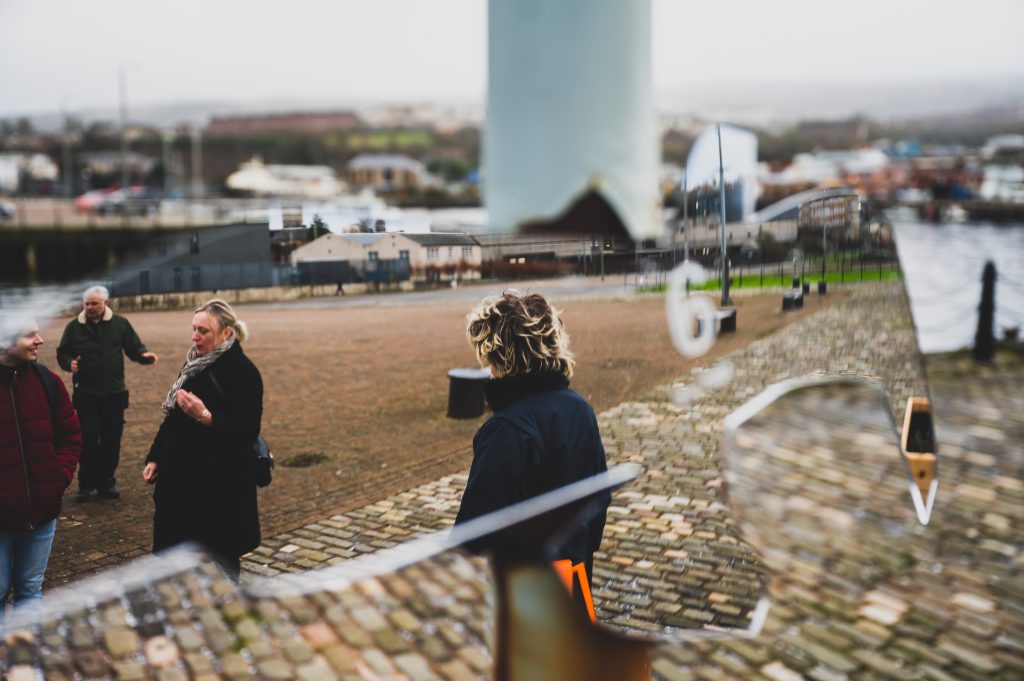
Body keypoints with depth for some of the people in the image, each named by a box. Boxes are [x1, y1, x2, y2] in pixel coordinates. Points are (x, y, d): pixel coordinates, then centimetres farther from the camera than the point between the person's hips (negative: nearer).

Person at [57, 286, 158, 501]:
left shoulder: (120, 323, 2)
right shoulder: (74, 327, 1)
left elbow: (134, 347, 4)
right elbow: (62, 353, 5)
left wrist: (145, 355, -18)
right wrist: (69, 363, -17)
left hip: (114, 394, 1)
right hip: (86, 395, -1)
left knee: (111, 441, 7)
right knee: (88, 441, -2)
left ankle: (106, 482, 20)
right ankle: (86, 484, 12)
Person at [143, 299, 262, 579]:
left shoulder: (242, 370, -13)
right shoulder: (195, 365, 12)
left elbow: (248, 431, -21)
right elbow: (172, 418, 20)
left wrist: (205, 417, -33)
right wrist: (154, 458, 14)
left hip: (220, 485, -8)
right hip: (182, 477, 8)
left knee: (219, 559, 2)